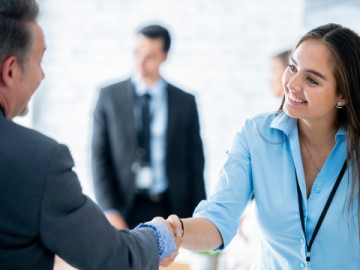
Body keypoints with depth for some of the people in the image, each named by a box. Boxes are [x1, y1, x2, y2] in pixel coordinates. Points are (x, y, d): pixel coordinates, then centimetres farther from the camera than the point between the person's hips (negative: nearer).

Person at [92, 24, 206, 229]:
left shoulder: (185, 102, 8)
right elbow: (100, 158, 3)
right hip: (124, 212, 0)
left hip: (172, 212, 1)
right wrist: (110, 211, -7)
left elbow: (195, 164, 8)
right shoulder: (109, 96, 6)